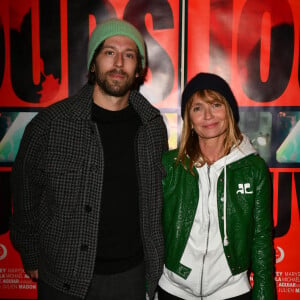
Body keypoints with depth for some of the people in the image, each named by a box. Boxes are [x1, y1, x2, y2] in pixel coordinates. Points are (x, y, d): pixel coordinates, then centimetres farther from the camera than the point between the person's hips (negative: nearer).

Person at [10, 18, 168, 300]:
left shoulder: (153, 125, -3)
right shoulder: (49, 124, -13)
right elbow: (26, 194, -3)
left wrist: (155, 260, 10)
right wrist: (32, 259, 2)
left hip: (132, 274, 3)